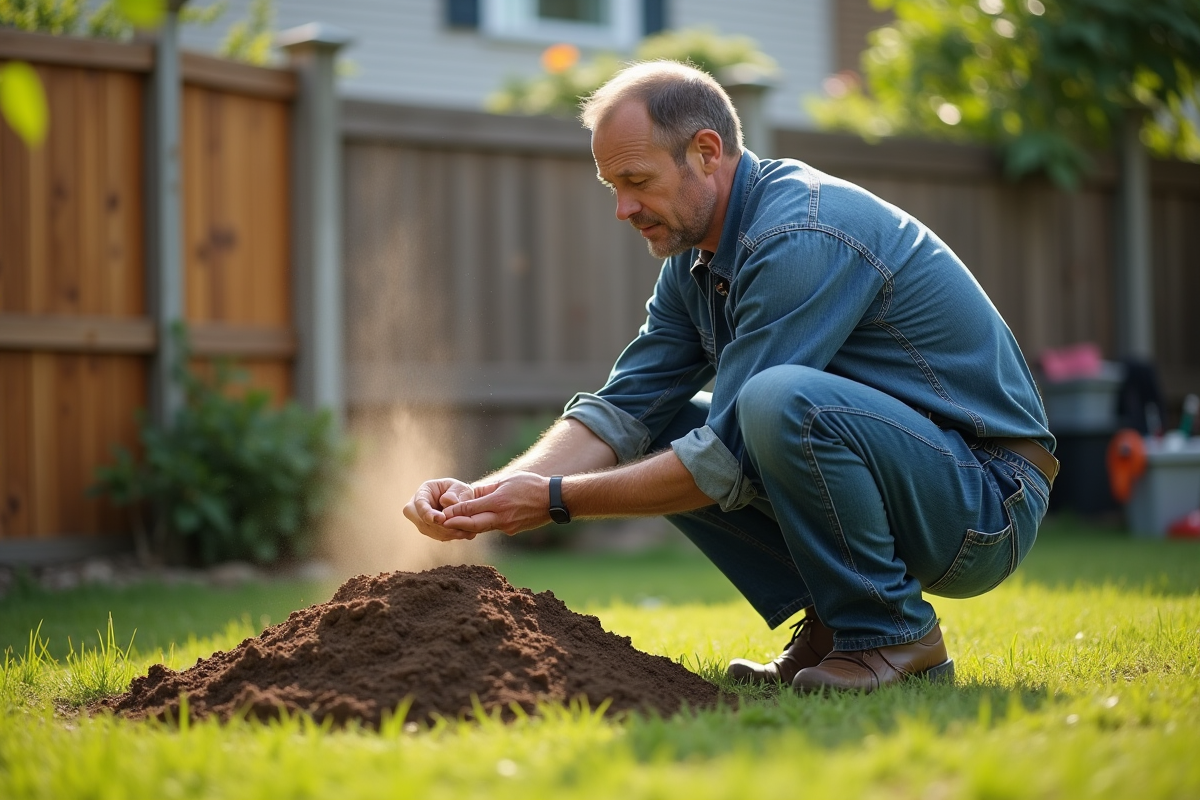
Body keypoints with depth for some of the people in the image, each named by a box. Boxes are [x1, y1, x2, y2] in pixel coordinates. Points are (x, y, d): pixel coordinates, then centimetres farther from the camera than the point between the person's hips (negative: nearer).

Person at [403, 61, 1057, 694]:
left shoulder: (801, 238, -23)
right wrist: (485, 494, -11)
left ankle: (892, 637, -13)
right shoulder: (696, 257, 7)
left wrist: (555, 500, -18)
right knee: (657, 434, 5)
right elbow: (621, 411, 4)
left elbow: (727, 459, -24)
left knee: (781, 400, -34)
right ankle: (830, 625, 4)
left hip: (989, 500, -9)